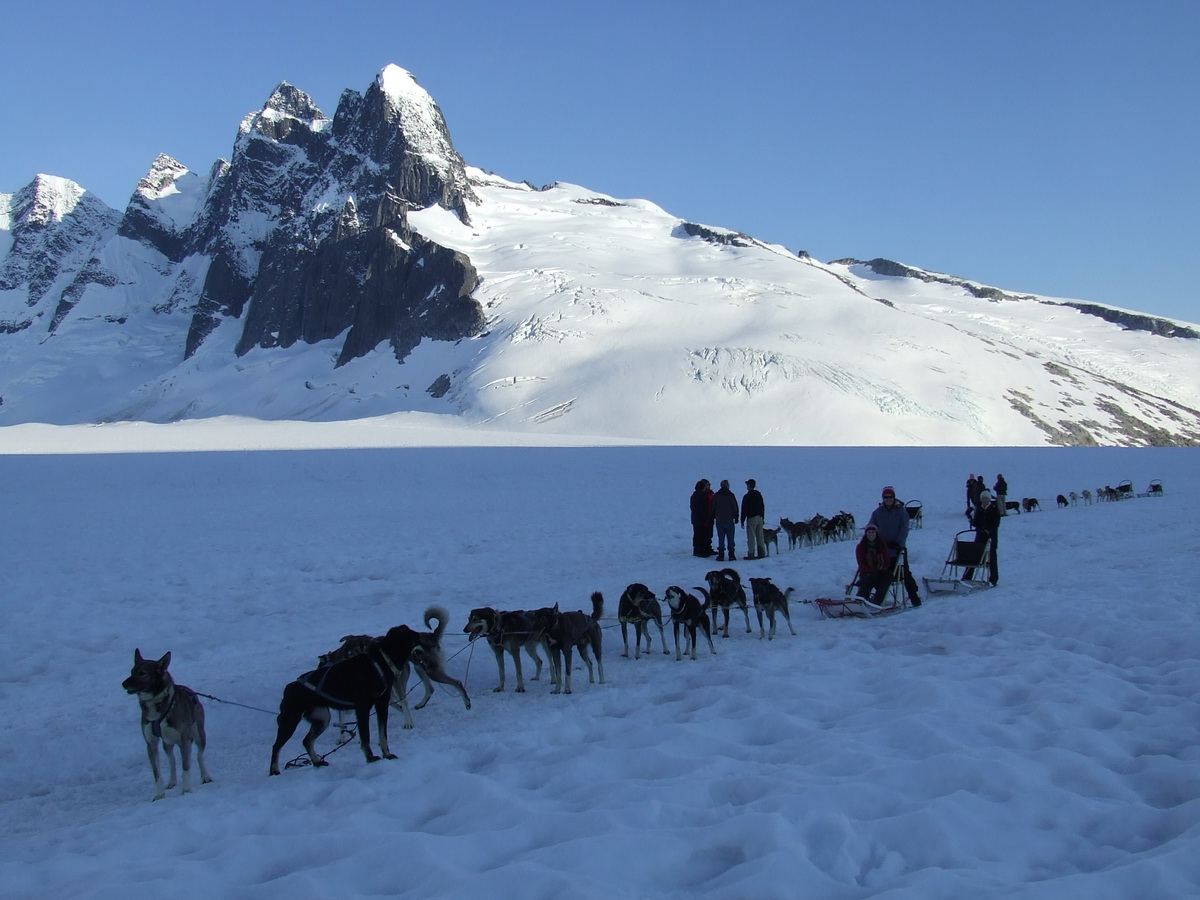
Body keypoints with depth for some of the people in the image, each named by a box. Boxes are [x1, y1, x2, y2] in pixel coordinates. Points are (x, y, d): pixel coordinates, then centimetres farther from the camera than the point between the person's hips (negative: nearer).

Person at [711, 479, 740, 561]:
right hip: (729, 520, -2)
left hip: (719, 520, 2)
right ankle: (731, 555, 4)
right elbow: (735, 507, -4)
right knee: (730, 538, 4)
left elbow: (713, 508, 6)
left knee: (721, 538, 4)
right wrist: (736, 518, 4)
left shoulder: (716, 495, 2)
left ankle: (721, 555, 0)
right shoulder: (731, 495, -5)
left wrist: (713, 518, 13)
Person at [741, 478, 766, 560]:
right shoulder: (759, 495, 12)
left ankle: (751, 554, -6)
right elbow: (763, 507, 16)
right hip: (759, 518, 7)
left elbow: (744, 509, -10)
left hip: (751, 518, -7)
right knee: (760, 537, 9)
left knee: (751, 537, -5)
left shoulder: (747, 496, -10)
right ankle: (761, 553, 10)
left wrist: (742, 521, -5)